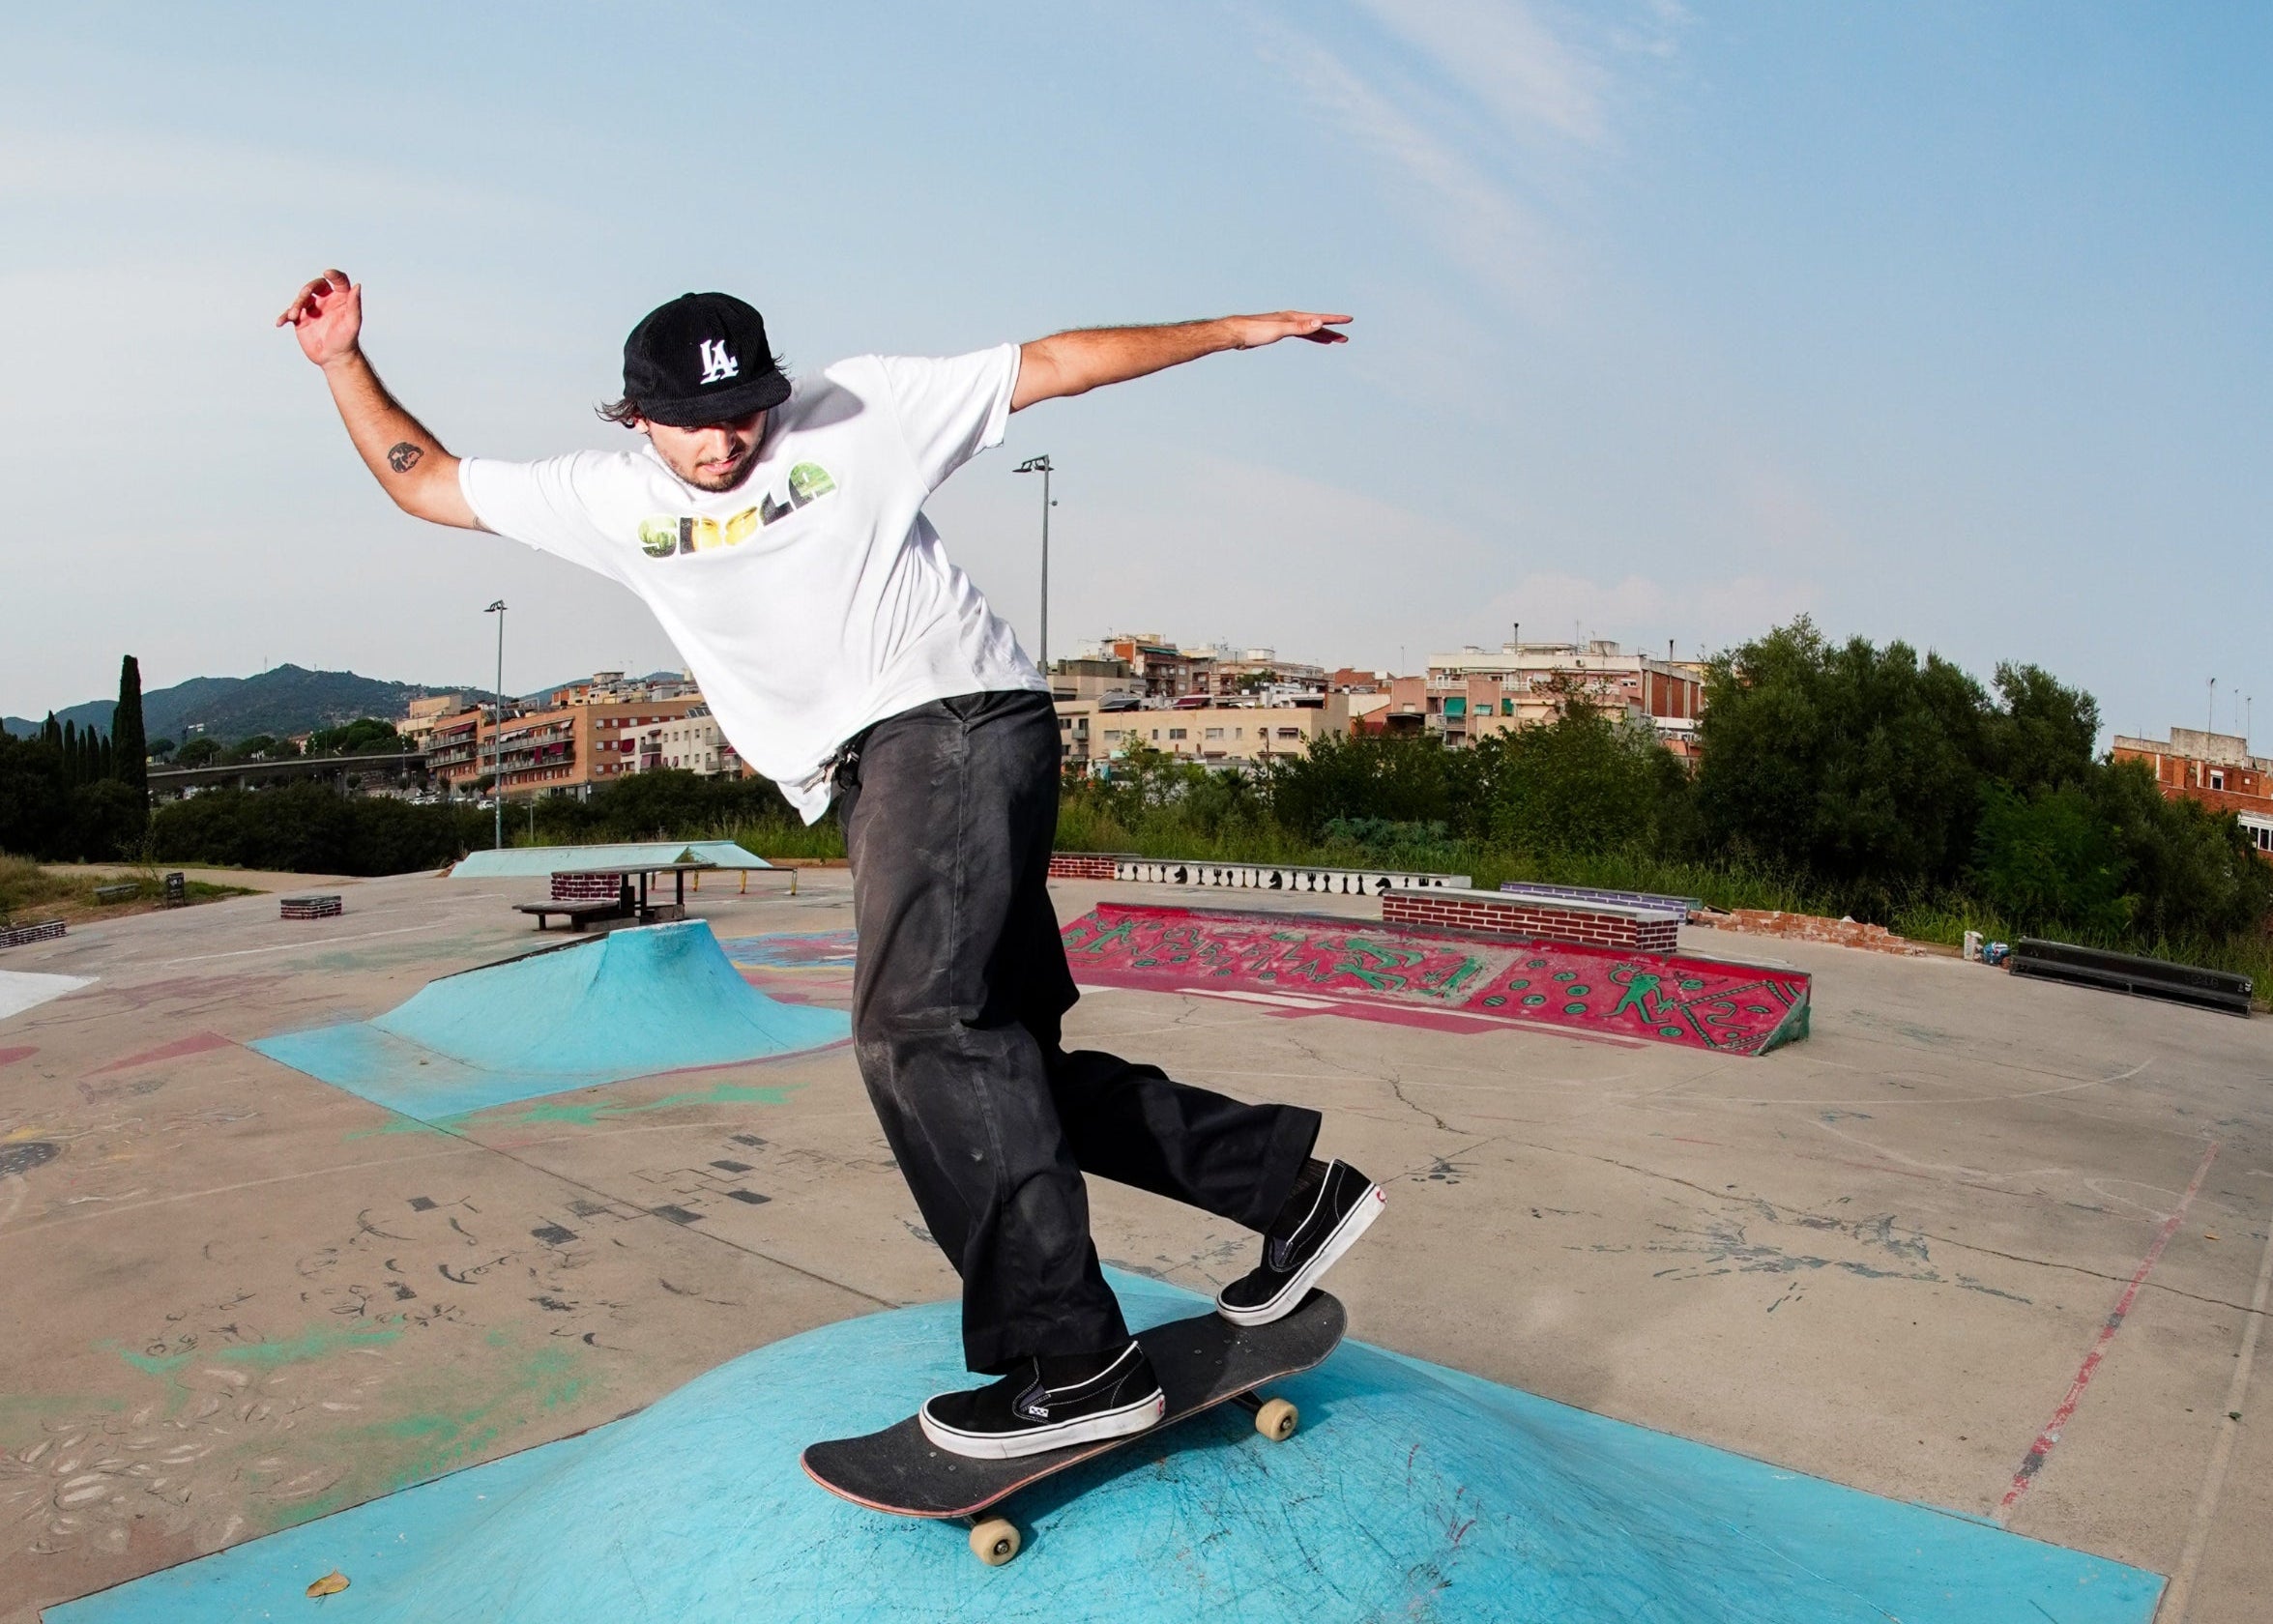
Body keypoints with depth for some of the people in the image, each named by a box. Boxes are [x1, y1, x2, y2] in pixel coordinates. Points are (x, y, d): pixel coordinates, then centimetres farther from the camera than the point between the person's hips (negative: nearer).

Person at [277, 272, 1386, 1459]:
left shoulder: (857, 408, 6)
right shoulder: (606, 500, 17)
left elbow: (1054, 364, 8)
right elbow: (421, 482, 26)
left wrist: (1232, 331, 8)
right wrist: (342, 360, 16)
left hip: (958, 721, -6)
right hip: (874, 781, 6)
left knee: (918, 1027, -21)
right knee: (996, 1058, 3)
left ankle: (1071, 1358, -16)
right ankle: (1289, 1182, 14)